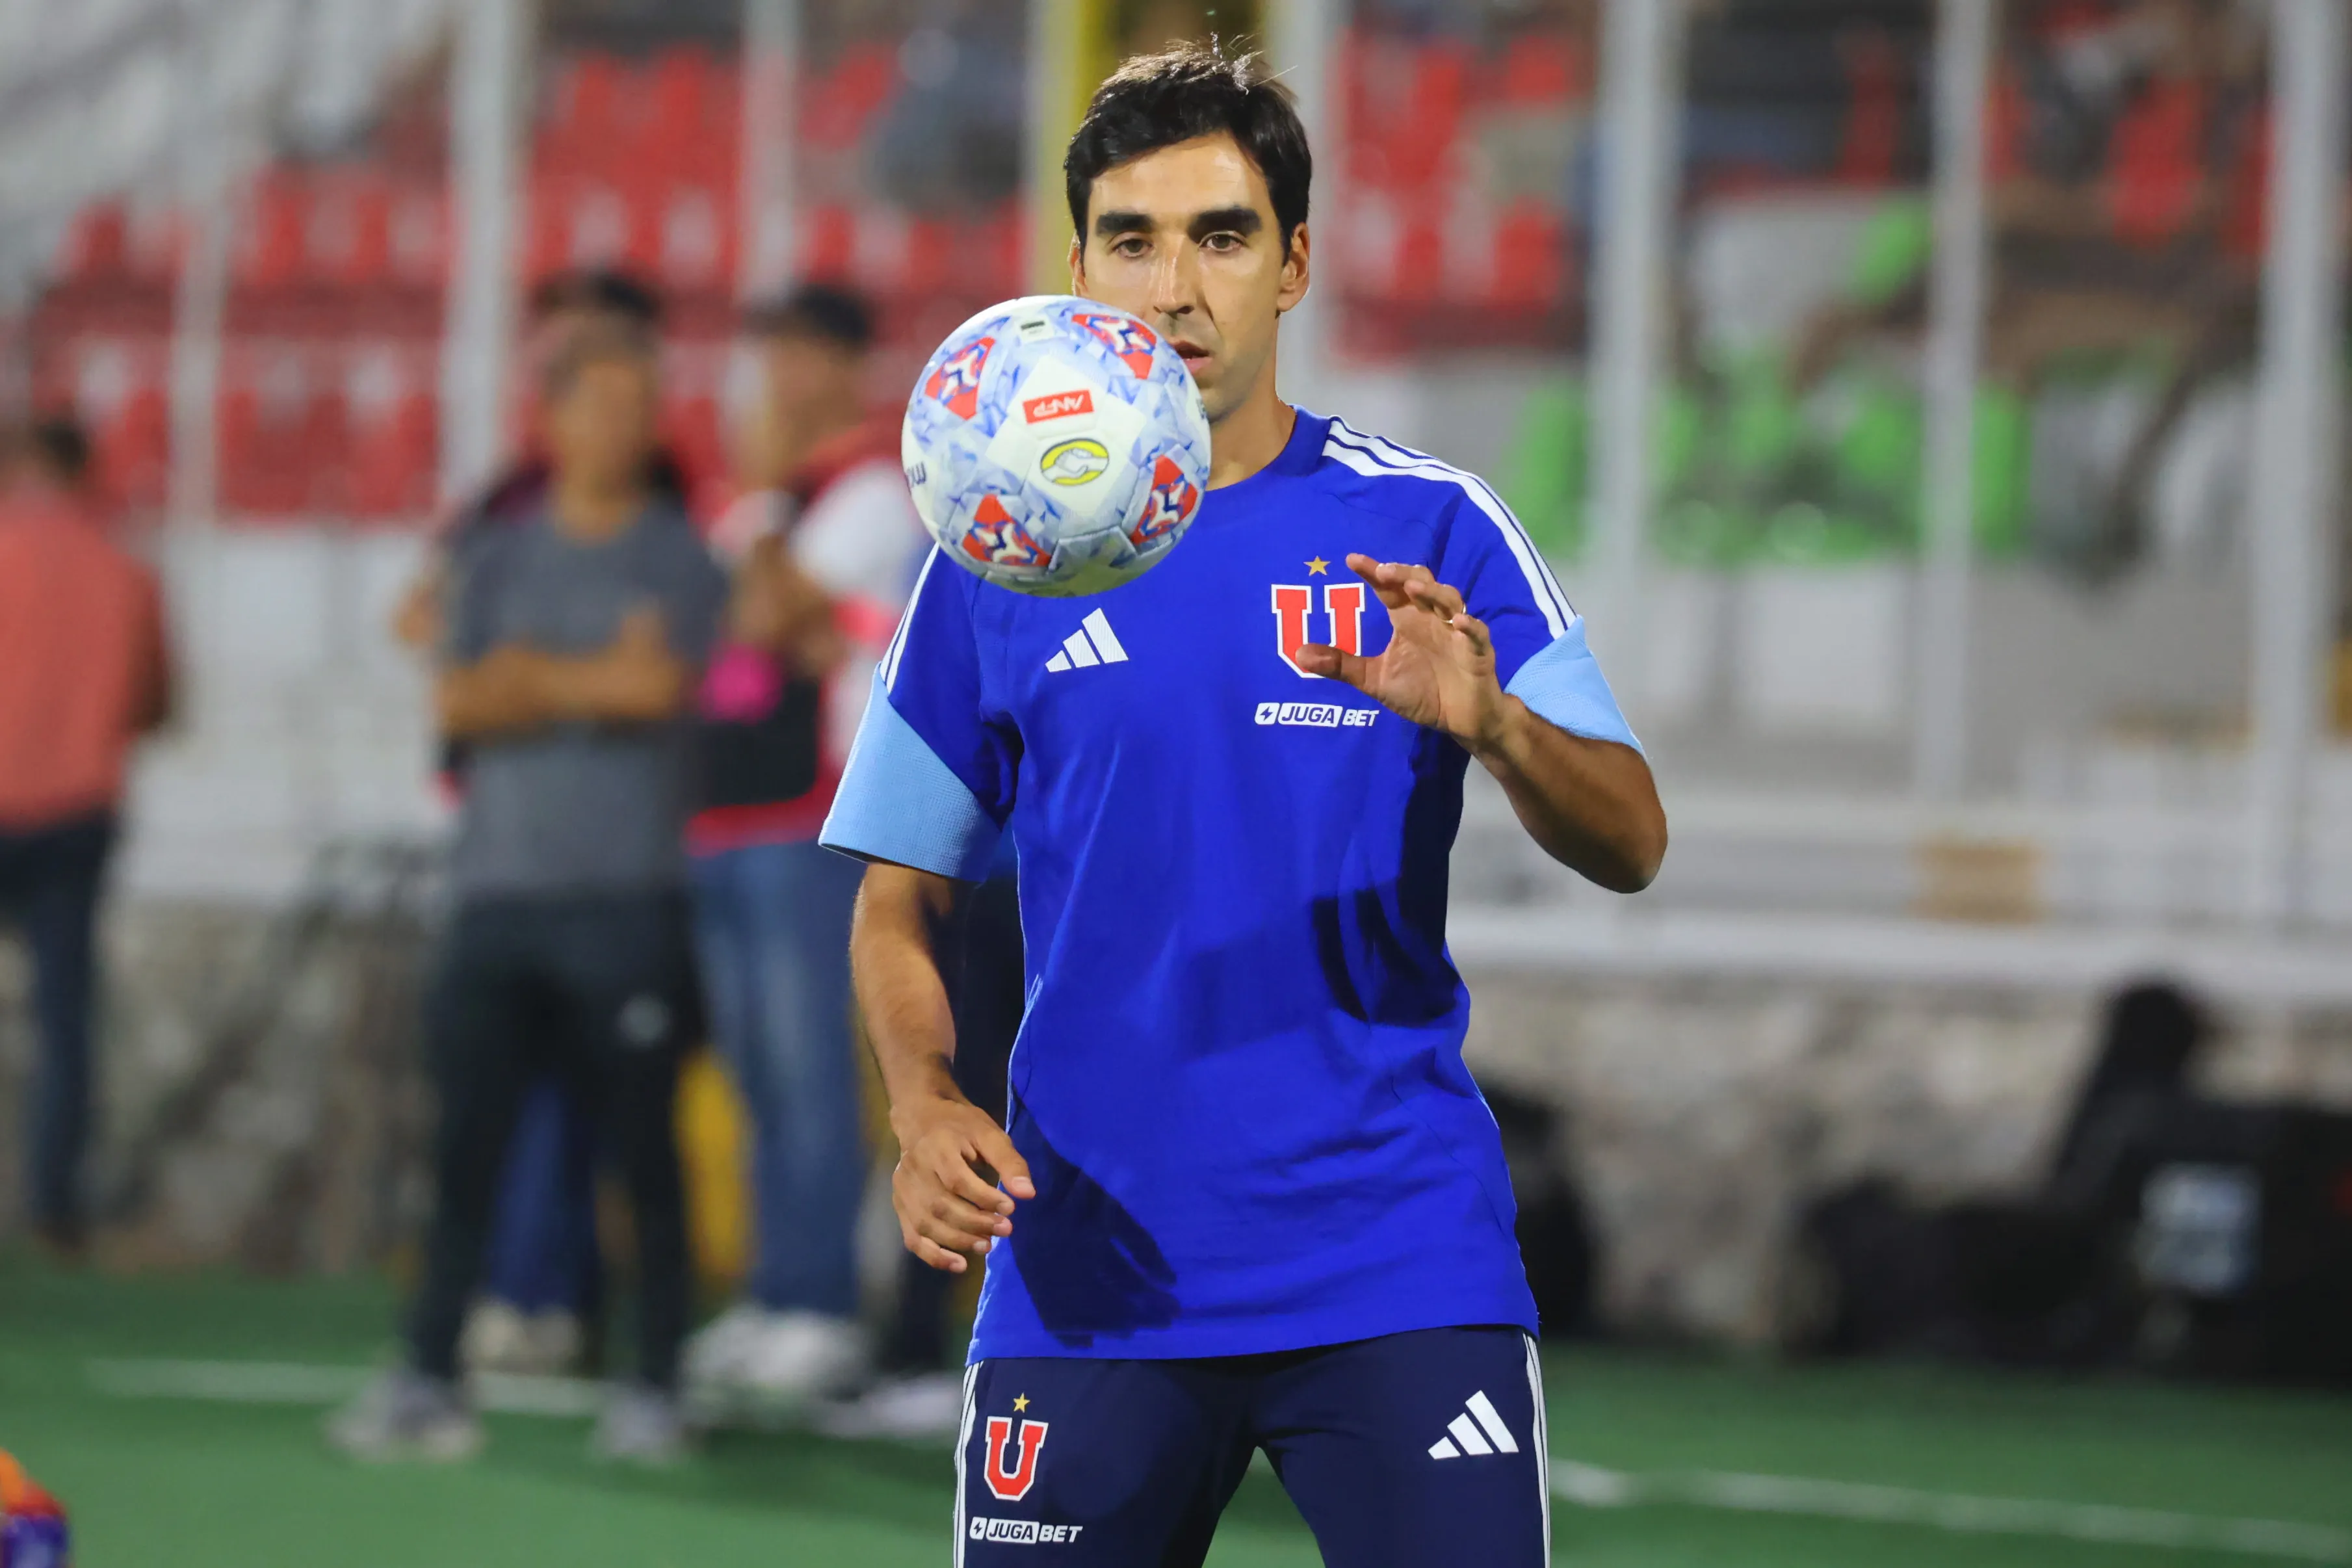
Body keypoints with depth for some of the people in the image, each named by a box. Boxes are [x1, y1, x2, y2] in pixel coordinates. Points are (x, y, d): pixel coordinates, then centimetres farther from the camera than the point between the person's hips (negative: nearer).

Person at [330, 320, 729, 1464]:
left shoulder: (680, 559, 5)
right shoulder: (498, 560, 15)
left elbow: (660, 682, -9)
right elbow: (460, 702, 3)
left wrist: (530, 677, -1)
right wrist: (598, 686, -5)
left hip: (629, 897, -3)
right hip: (500, 887, 3)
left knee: (643, 1147, -3)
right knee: (466, 1142, 0)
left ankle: (655, 1389, 1)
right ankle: (429, 1380, 1)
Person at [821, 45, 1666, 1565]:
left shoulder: (1423, 528, 1)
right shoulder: (995, 569, 7)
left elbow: (1630, 843, -5)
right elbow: (901, 903, 13)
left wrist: (1489, 723, -26)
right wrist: (925, 1103, -6)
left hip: (1397, 1269, -2)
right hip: (1091, 1278, 2)